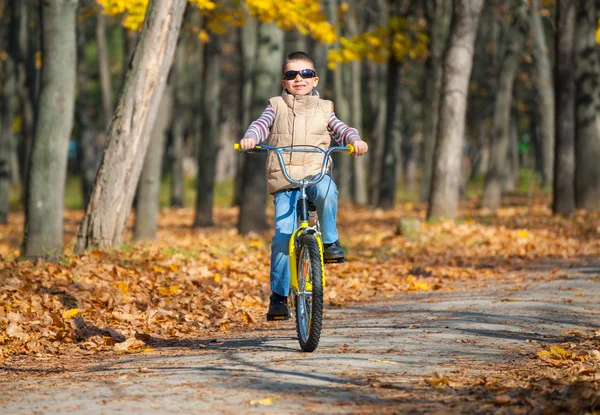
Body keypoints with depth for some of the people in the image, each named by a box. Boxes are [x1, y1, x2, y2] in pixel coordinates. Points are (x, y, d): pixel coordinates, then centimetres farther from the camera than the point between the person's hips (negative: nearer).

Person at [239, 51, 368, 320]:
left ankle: (330, 241, -15)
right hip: (284, 181, 0)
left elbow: (340, 130, 9)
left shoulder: (323, 109, 15)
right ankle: (279, 296, -6)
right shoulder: (277, 107, 13)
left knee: (327, 189, -37)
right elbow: (261, 125, -1)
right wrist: (250, 138, -23)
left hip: (316, 175, 0)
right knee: (283, 235, -14)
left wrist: (355, 140, -13)